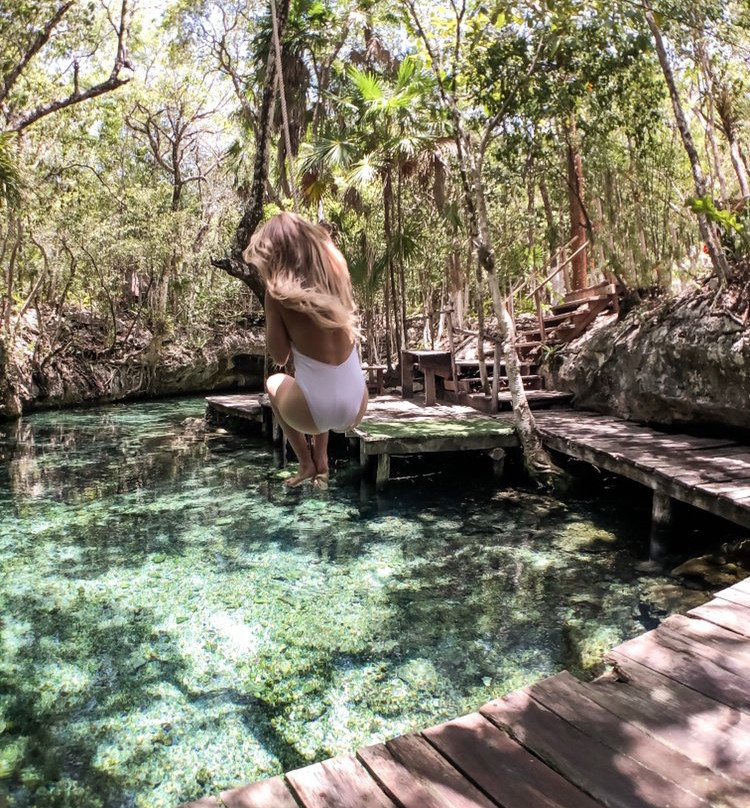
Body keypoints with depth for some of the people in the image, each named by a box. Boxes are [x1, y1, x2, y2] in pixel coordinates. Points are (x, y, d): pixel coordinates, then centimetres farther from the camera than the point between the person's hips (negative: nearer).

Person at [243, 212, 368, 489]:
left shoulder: (278, 291, -9)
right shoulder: (336, 274, 3)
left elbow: (279, 357, -1)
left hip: (315, 412, -4)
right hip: (356, 408, 4)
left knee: (274, 382, 29)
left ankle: (306, 464, 24)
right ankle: (321, 461, 32)